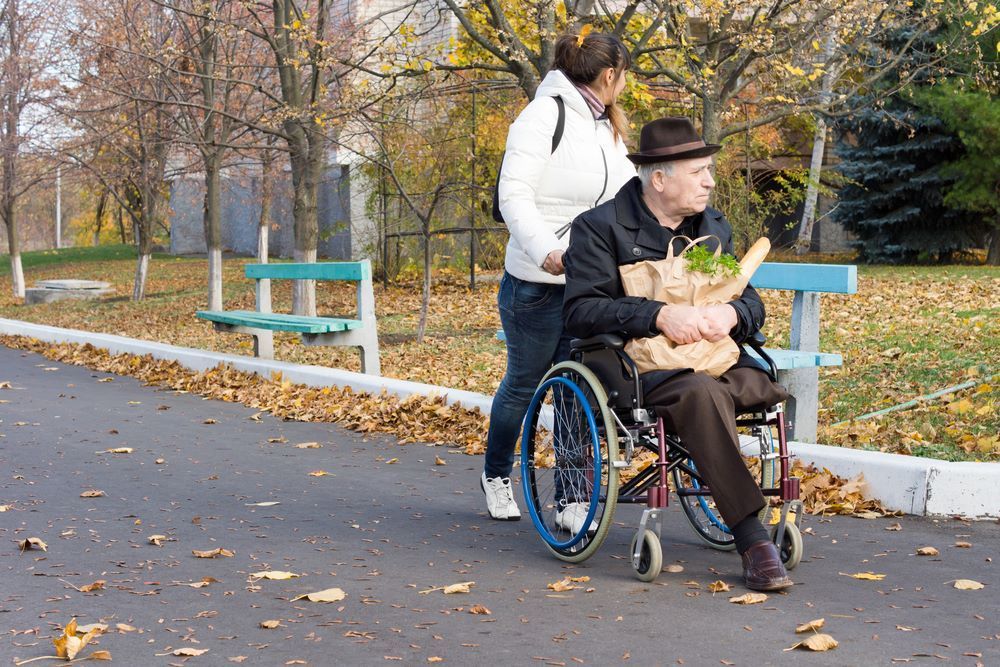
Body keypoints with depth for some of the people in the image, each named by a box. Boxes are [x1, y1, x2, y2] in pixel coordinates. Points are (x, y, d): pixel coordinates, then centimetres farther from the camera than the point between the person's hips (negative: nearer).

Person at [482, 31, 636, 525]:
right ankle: (495, 476, 31)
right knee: (523, 383, 10)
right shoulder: (546, 114, -10)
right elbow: (513, 194, -18)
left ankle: (571, 500, 9)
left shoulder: (608, 129, 17)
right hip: (538, 281, -6)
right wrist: (546, 250, -31)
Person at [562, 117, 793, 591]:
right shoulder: (600, 227, 0)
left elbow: (751, 302, 18)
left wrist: (732, 313, -8)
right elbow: (581, 310, -10)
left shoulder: (714, 226, 20)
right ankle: (752, 541, -38)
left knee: (777, 391, -29)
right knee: (701, 393, -38)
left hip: (715, 358, 6)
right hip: (639, 366, -6)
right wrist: (660, 315, -21)